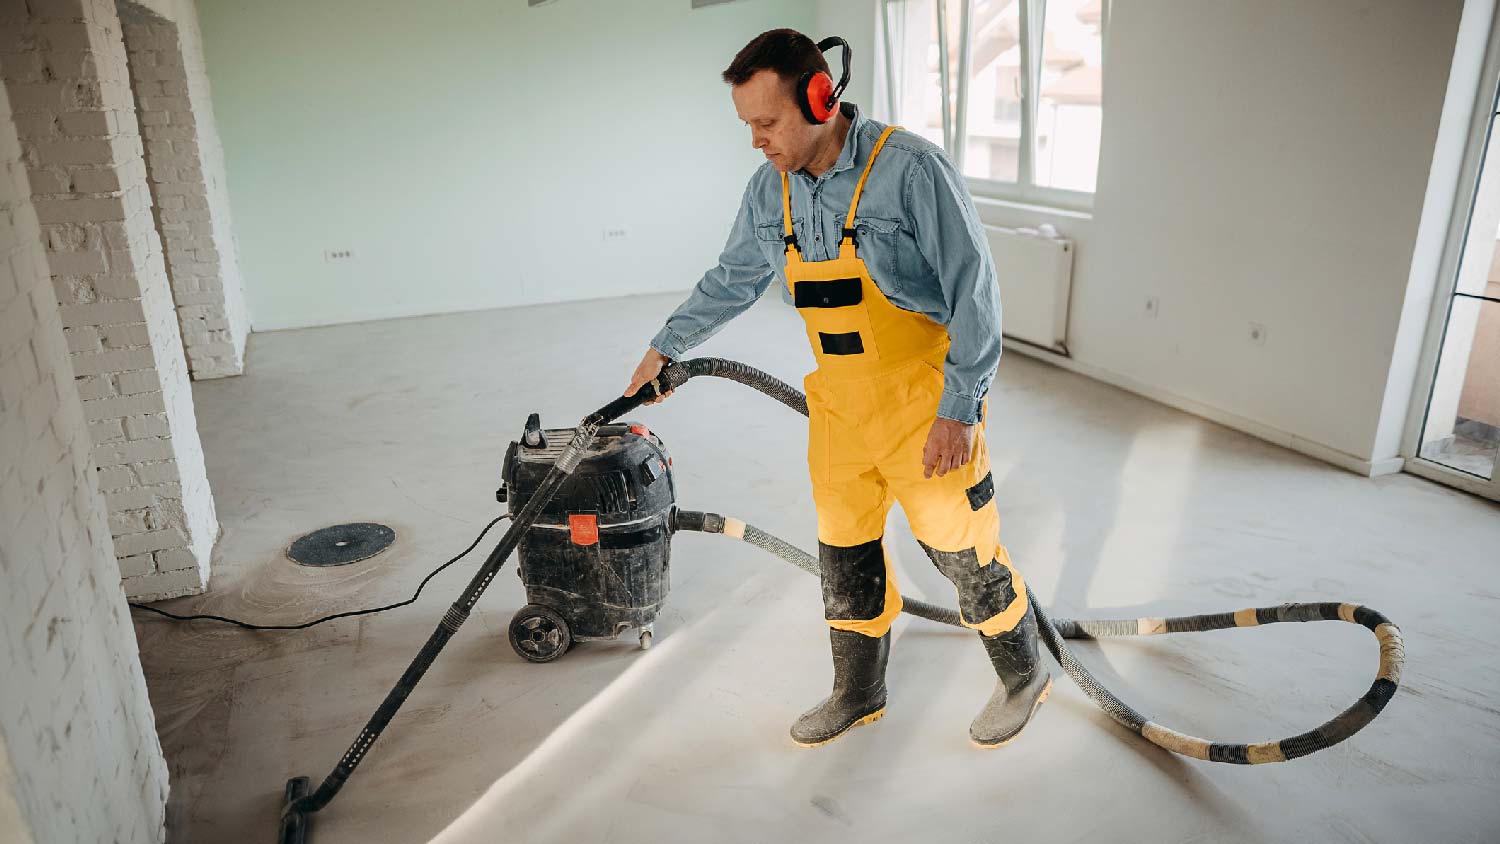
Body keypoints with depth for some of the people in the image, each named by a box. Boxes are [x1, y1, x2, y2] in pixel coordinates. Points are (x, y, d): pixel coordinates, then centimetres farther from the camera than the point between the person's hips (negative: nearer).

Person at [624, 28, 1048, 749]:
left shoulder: (910, 169, -18)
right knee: (845, 556, 15)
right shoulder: (770, 189, 2)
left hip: (922, 401, -6)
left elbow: (974, 293, -17)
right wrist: (666, 347, 26)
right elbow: (732, 279, 18)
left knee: (962, 552, 6)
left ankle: (1022, 675, 33)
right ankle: (858, 694, 36)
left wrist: (959, 411, -20)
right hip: (838, 406, 6)